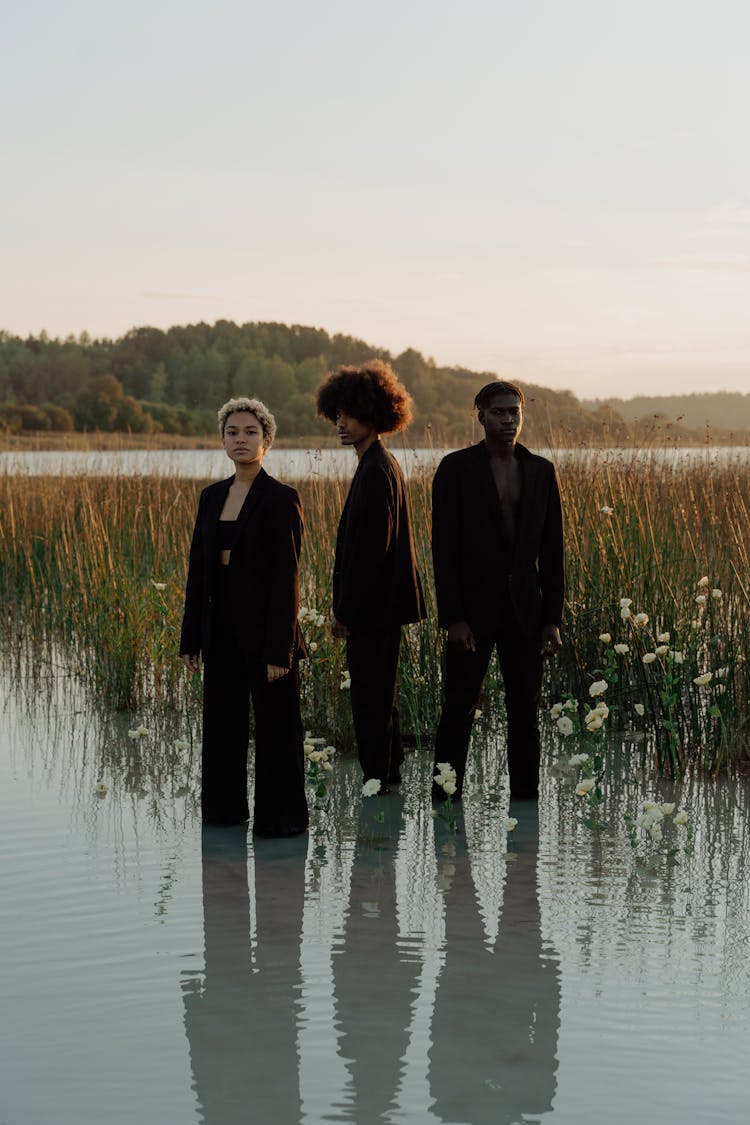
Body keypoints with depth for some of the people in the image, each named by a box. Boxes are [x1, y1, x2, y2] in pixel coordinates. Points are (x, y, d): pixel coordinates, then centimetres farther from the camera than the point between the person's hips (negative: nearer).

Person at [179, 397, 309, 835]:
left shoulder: (282, 499, -9)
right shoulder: (212, 496, 9)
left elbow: (287, 578, -13)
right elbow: (199, 570, 11)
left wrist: (280, 649, -18)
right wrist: (192, 638, 9)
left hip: (264, 630, -6)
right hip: (222, 630, 6)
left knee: (276, 727, 2)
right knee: (222, 721, 14)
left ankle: (281, 816, 12)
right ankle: (225, 806, 27)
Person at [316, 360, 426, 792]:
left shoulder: (377, 472, -18)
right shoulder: (380, 465, 14)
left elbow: (369, 549, -22)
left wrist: (345, 611, -18)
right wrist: (346, 608, 19)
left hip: (374, 607, -11)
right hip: (380, 607, 11)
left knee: (371, 701, -4)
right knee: (379, 696, 17)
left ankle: (378, 781, 1)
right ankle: (389, 777, 26)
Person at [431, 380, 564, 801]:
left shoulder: (542, 471, 7)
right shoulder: (456, 468, -3)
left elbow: (552, 551, 8)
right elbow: (444, 548, -6)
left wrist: (553, 619, 2)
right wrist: (453, 618, -13)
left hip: (524, 610, 3)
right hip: (473, 610, -3)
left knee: (526, 713, 7)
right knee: (459, 711, -1)